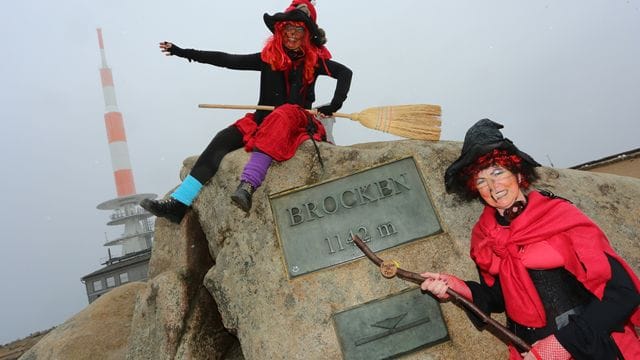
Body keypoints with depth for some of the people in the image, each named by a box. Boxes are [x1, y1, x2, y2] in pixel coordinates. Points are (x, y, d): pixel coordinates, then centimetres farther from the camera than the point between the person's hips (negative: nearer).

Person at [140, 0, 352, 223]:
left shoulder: (315, 61, 5)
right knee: (223, 138, -21)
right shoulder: (268, 58, 11)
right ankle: (178, 204, -27)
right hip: (263, 120, 3)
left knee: (284, 114, -38)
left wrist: (333, 107, -14)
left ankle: (248, 186, -55)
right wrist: (183, 53, 9)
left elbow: (345, 73, 1)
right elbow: (228, 60, 11)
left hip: (299, 122, -3)